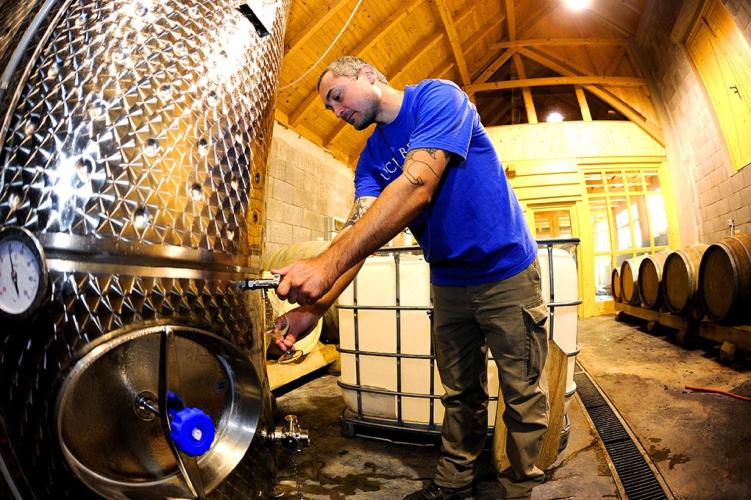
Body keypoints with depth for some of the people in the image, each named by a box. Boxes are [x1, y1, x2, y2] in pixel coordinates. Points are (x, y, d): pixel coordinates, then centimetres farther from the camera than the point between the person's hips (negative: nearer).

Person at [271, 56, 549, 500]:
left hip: (507, 271, -5)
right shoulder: (372, 158, 6)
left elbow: (416, 187, -29)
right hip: (448, 281, 6)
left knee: (523, 394, 6)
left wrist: (327, 264, -36)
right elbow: (361, 228, -8)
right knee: (461, 395, 16)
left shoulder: (437, 97, -13)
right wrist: (314, 305, -24)